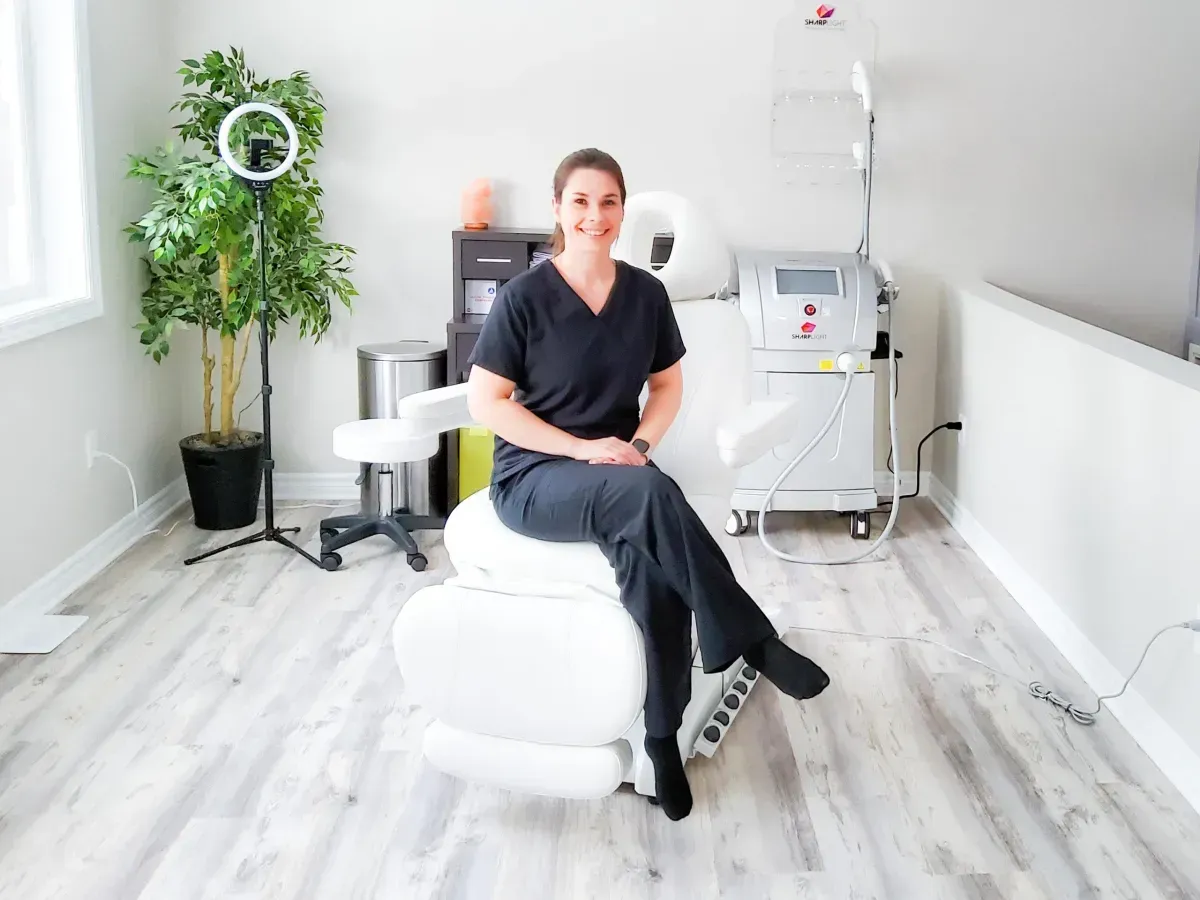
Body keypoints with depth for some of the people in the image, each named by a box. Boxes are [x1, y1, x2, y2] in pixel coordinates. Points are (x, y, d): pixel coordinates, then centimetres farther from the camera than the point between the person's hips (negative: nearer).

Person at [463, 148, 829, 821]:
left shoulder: (646, 294, 4)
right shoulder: (524, 297, -8)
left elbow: (668, 386, 15)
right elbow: (485, 403, -8)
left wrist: (638, 445, -6)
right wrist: (582, 449, -16)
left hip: (620, 472, 4)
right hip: (535, 477, -3)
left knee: (651, 567, -31)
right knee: (650, 493, -36)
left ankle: (664, 734, -17)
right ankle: (751, 641, -25)